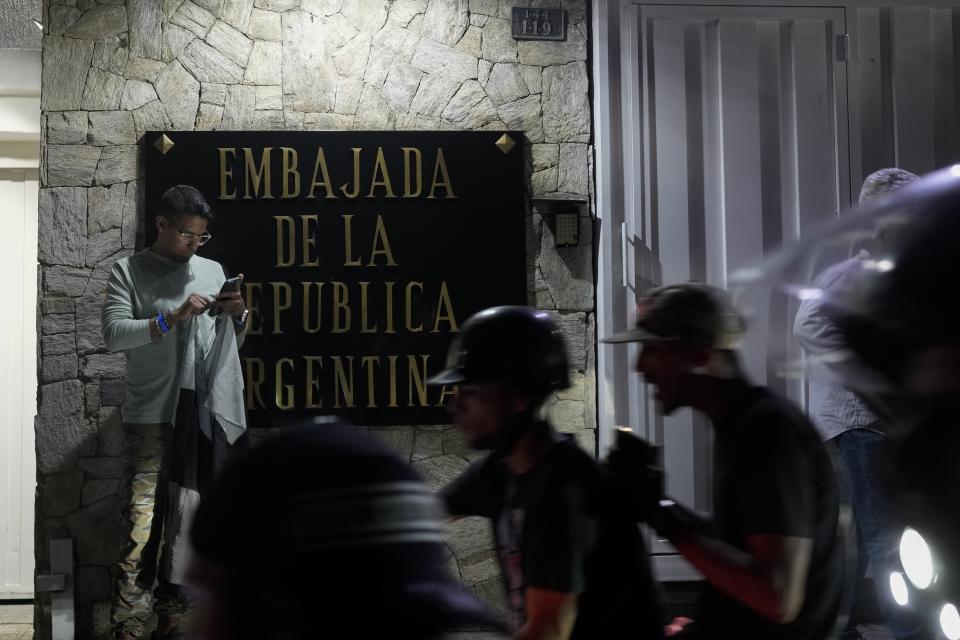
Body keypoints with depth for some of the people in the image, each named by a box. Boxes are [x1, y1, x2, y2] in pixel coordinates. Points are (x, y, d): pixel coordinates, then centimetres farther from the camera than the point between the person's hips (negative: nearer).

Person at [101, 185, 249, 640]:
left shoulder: (212, 271, 16)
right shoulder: (129, 271, 4)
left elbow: (233, 337, 23)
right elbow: (113, 333, -7)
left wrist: (237, 314, 1)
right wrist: (172, 317, -17)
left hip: (205, 413, 4)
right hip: (151, 415, -4)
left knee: (187, 519, 5)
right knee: (144, 520, -10)